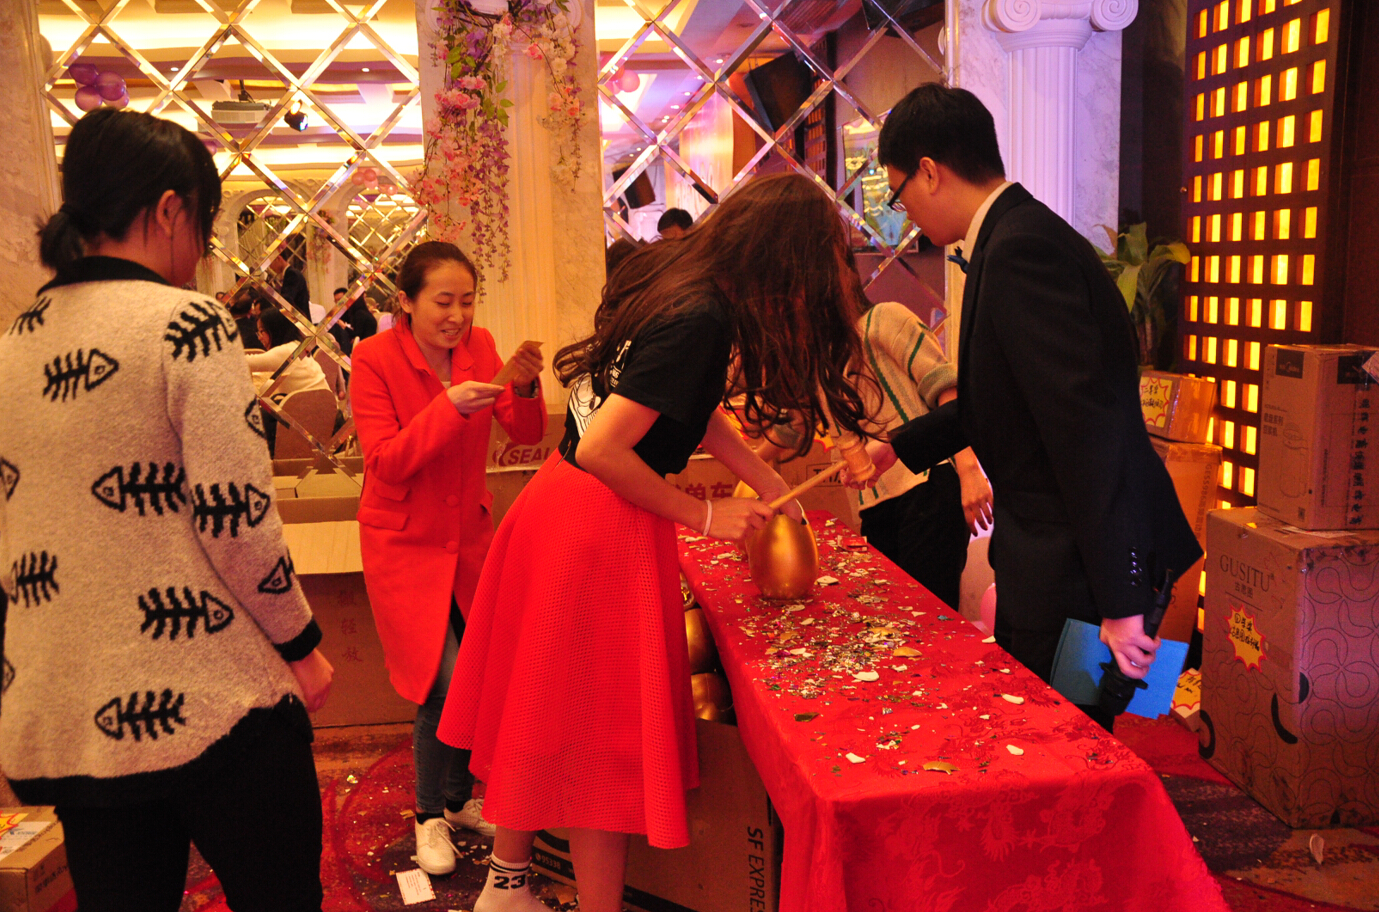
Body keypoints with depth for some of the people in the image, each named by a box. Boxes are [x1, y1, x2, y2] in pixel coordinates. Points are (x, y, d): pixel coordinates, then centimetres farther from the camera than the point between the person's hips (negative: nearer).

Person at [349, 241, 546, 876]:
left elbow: (526, 434, -4)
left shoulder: (478, 346, -2)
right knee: (447, 682, -10)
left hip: (469, 536, 4)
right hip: (405, 543, -4)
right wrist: (449, 407, -33)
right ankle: (431, 814, 16)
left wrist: (525, 388, -25)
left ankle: (459, 798, 30)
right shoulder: (374, 358, -14)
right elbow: (386, 462, -21)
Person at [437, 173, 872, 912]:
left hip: (556, 506, 9)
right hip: (603, 531, -9)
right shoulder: (701, 318, -23)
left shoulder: (671, 274, 5)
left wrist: (771, 487, 14)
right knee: (605, 738, 6)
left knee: (541, 708, 21)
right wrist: (703, 516, -13)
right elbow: (602, 450, -25)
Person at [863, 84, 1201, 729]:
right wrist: (897, 447, 28)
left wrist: (1119, 602, -25)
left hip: (1080, 564, -10)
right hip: (1043, 554, 10)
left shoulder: (1023, 249, -21)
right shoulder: (1016, 237, 12)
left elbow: (1088, 427, -27)